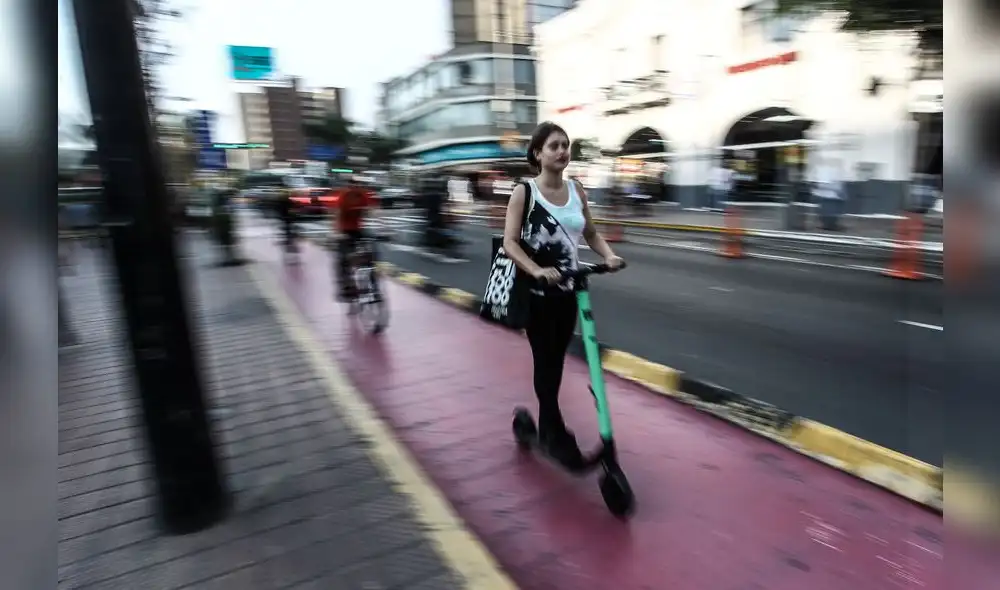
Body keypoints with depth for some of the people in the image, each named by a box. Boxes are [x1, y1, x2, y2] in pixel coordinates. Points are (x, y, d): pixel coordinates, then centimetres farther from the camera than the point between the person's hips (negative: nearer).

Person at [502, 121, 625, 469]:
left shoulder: (576, 191, 5)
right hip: (537, 291, -5)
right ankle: (557, 434, 11)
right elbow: (510, 242, -17)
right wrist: (537, 271, -32)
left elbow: (591, 234, 12)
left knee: (556, 361, 14)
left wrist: (609, 256, -7)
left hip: (567, 290, 5)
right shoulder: (524, 192, -9)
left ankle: (546, 429, 31)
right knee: (545, 361, -1)